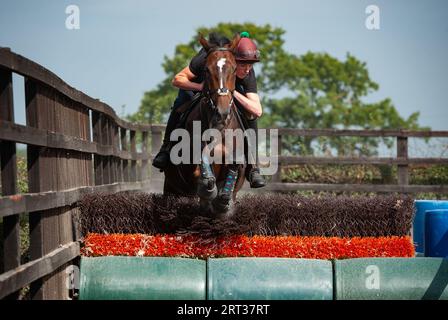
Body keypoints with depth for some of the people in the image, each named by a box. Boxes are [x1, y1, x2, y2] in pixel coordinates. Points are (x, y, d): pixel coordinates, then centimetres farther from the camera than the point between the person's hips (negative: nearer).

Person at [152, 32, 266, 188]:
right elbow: (177, 79, -30)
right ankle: (166, 149, -14)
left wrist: (234, 92, -50)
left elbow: (257, 111, -38)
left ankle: (252, 167, -18)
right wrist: (200, 87, -48)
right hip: (196, 84, -1)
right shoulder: (207, 58, -40)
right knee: (180, 104, -33)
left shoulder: (248, 75, -33)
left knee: (250, 114, -25)